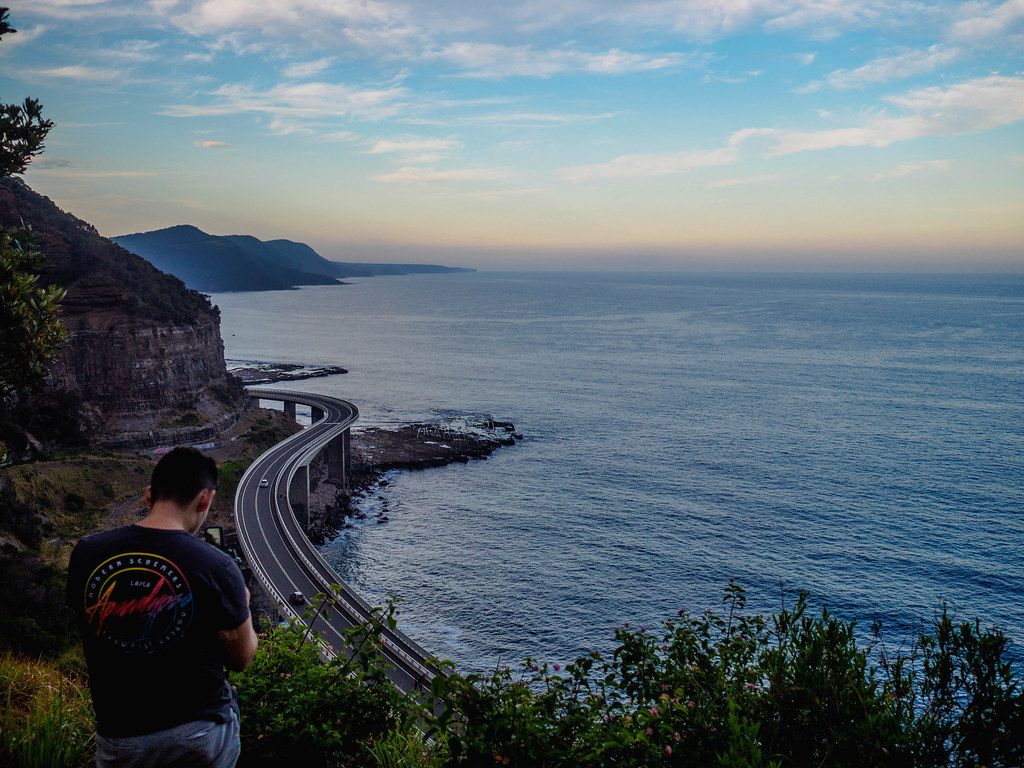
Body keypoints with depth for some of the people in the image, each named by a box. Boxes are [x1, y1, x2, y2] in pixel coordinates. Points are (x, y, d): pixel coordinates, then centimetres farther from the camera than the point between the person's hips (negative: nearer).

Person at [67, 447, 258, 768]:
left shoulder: (85, 553, -10)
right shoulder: (217, 568, -20)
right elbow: (241, 658, -7)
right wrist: (242, 606, 12)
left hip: (121, 738, 2)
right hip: (202, 730, -1)